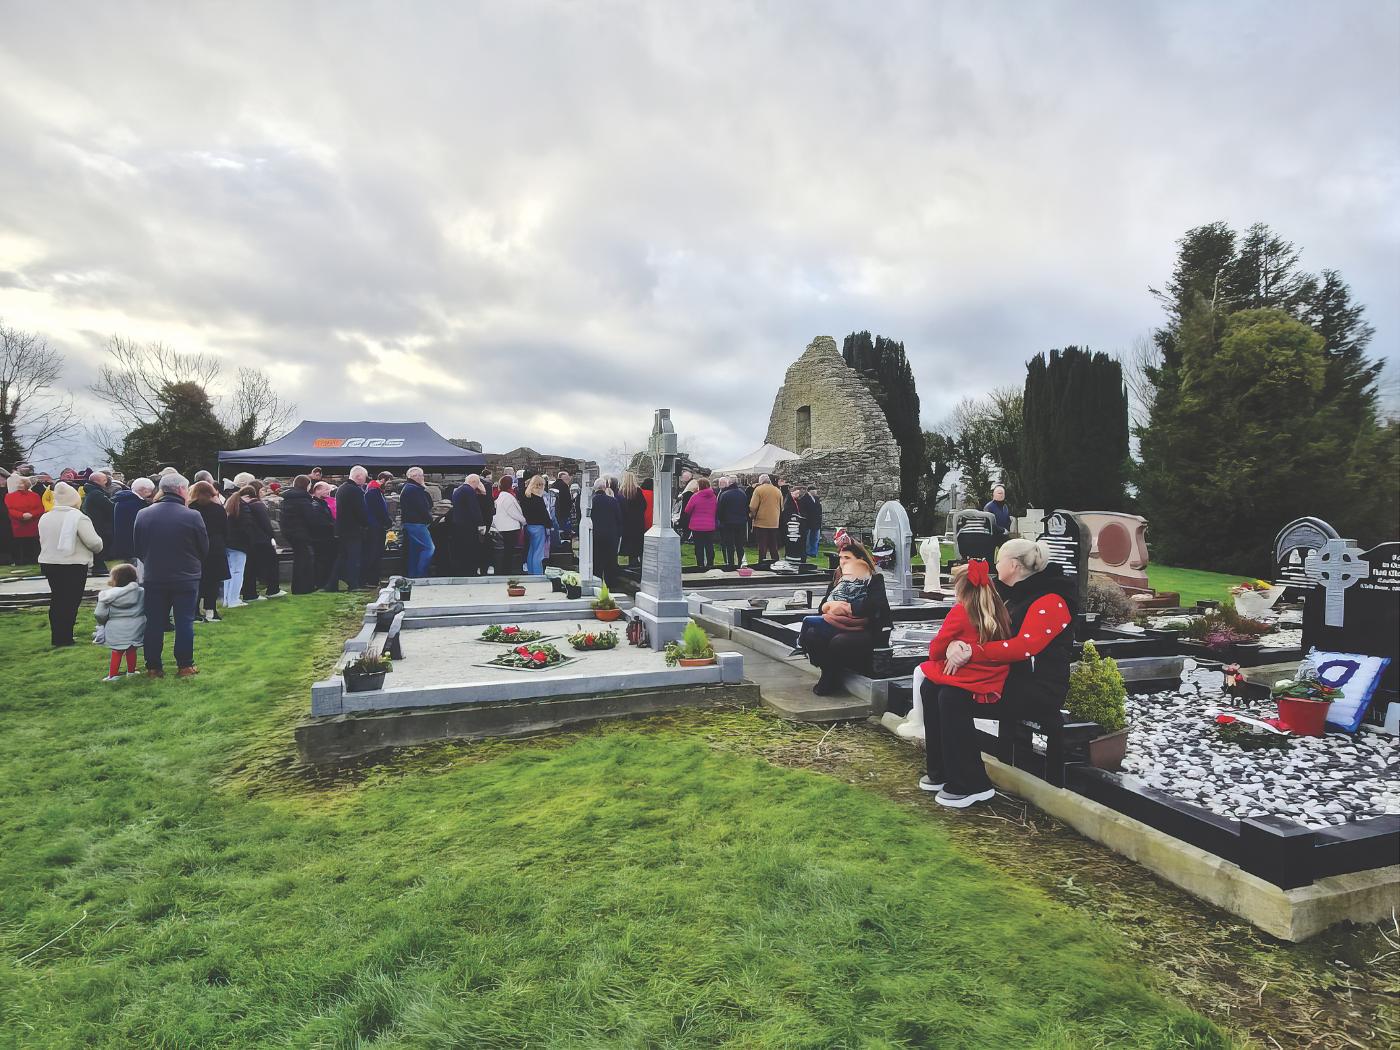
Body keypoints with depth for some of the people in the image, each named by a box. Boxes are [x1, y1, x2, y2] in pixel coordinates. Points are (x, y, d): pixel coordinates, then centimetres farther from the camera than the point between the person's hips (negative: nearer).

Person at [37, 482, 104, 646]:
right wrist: (98, 548, 4)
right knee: (71, 602, 1)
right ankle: (64, 638, 4)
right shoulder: (78, 517, -15)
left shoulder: (44, 518, 6)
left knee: (57, 600, 16)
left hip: (48, 563, 7)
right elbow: (94, 543, -17)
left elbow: (42, 542, 16)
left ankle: (56, 637, 23)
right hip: (74, 566, -6)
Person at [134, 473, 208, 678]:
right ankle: (185, 665, 11)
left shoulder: (143, 515, -3)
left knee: (154, 623, 11)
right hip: (186, 579, -3)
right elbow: (204, 548, -3)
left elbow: (137, 548, 8)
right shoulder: (192, 516, -13)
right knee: (184, 622, 6)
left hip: (154, 578, 3)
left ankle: (153, 666, 16)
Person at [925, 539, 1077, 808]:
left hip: (1037, 688, -9)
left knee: (953, 698, -26)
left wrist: (971, 652, -29)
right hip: (1003, 675, 9)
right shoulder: (1007, 594, 13)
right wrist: (955, 644, -15)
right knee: (931, 687, -3)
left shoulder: (1050, 602, -14)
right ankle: (941, 771, 8)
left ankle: (972, 785, -13)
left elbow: (1024, 647, -28)